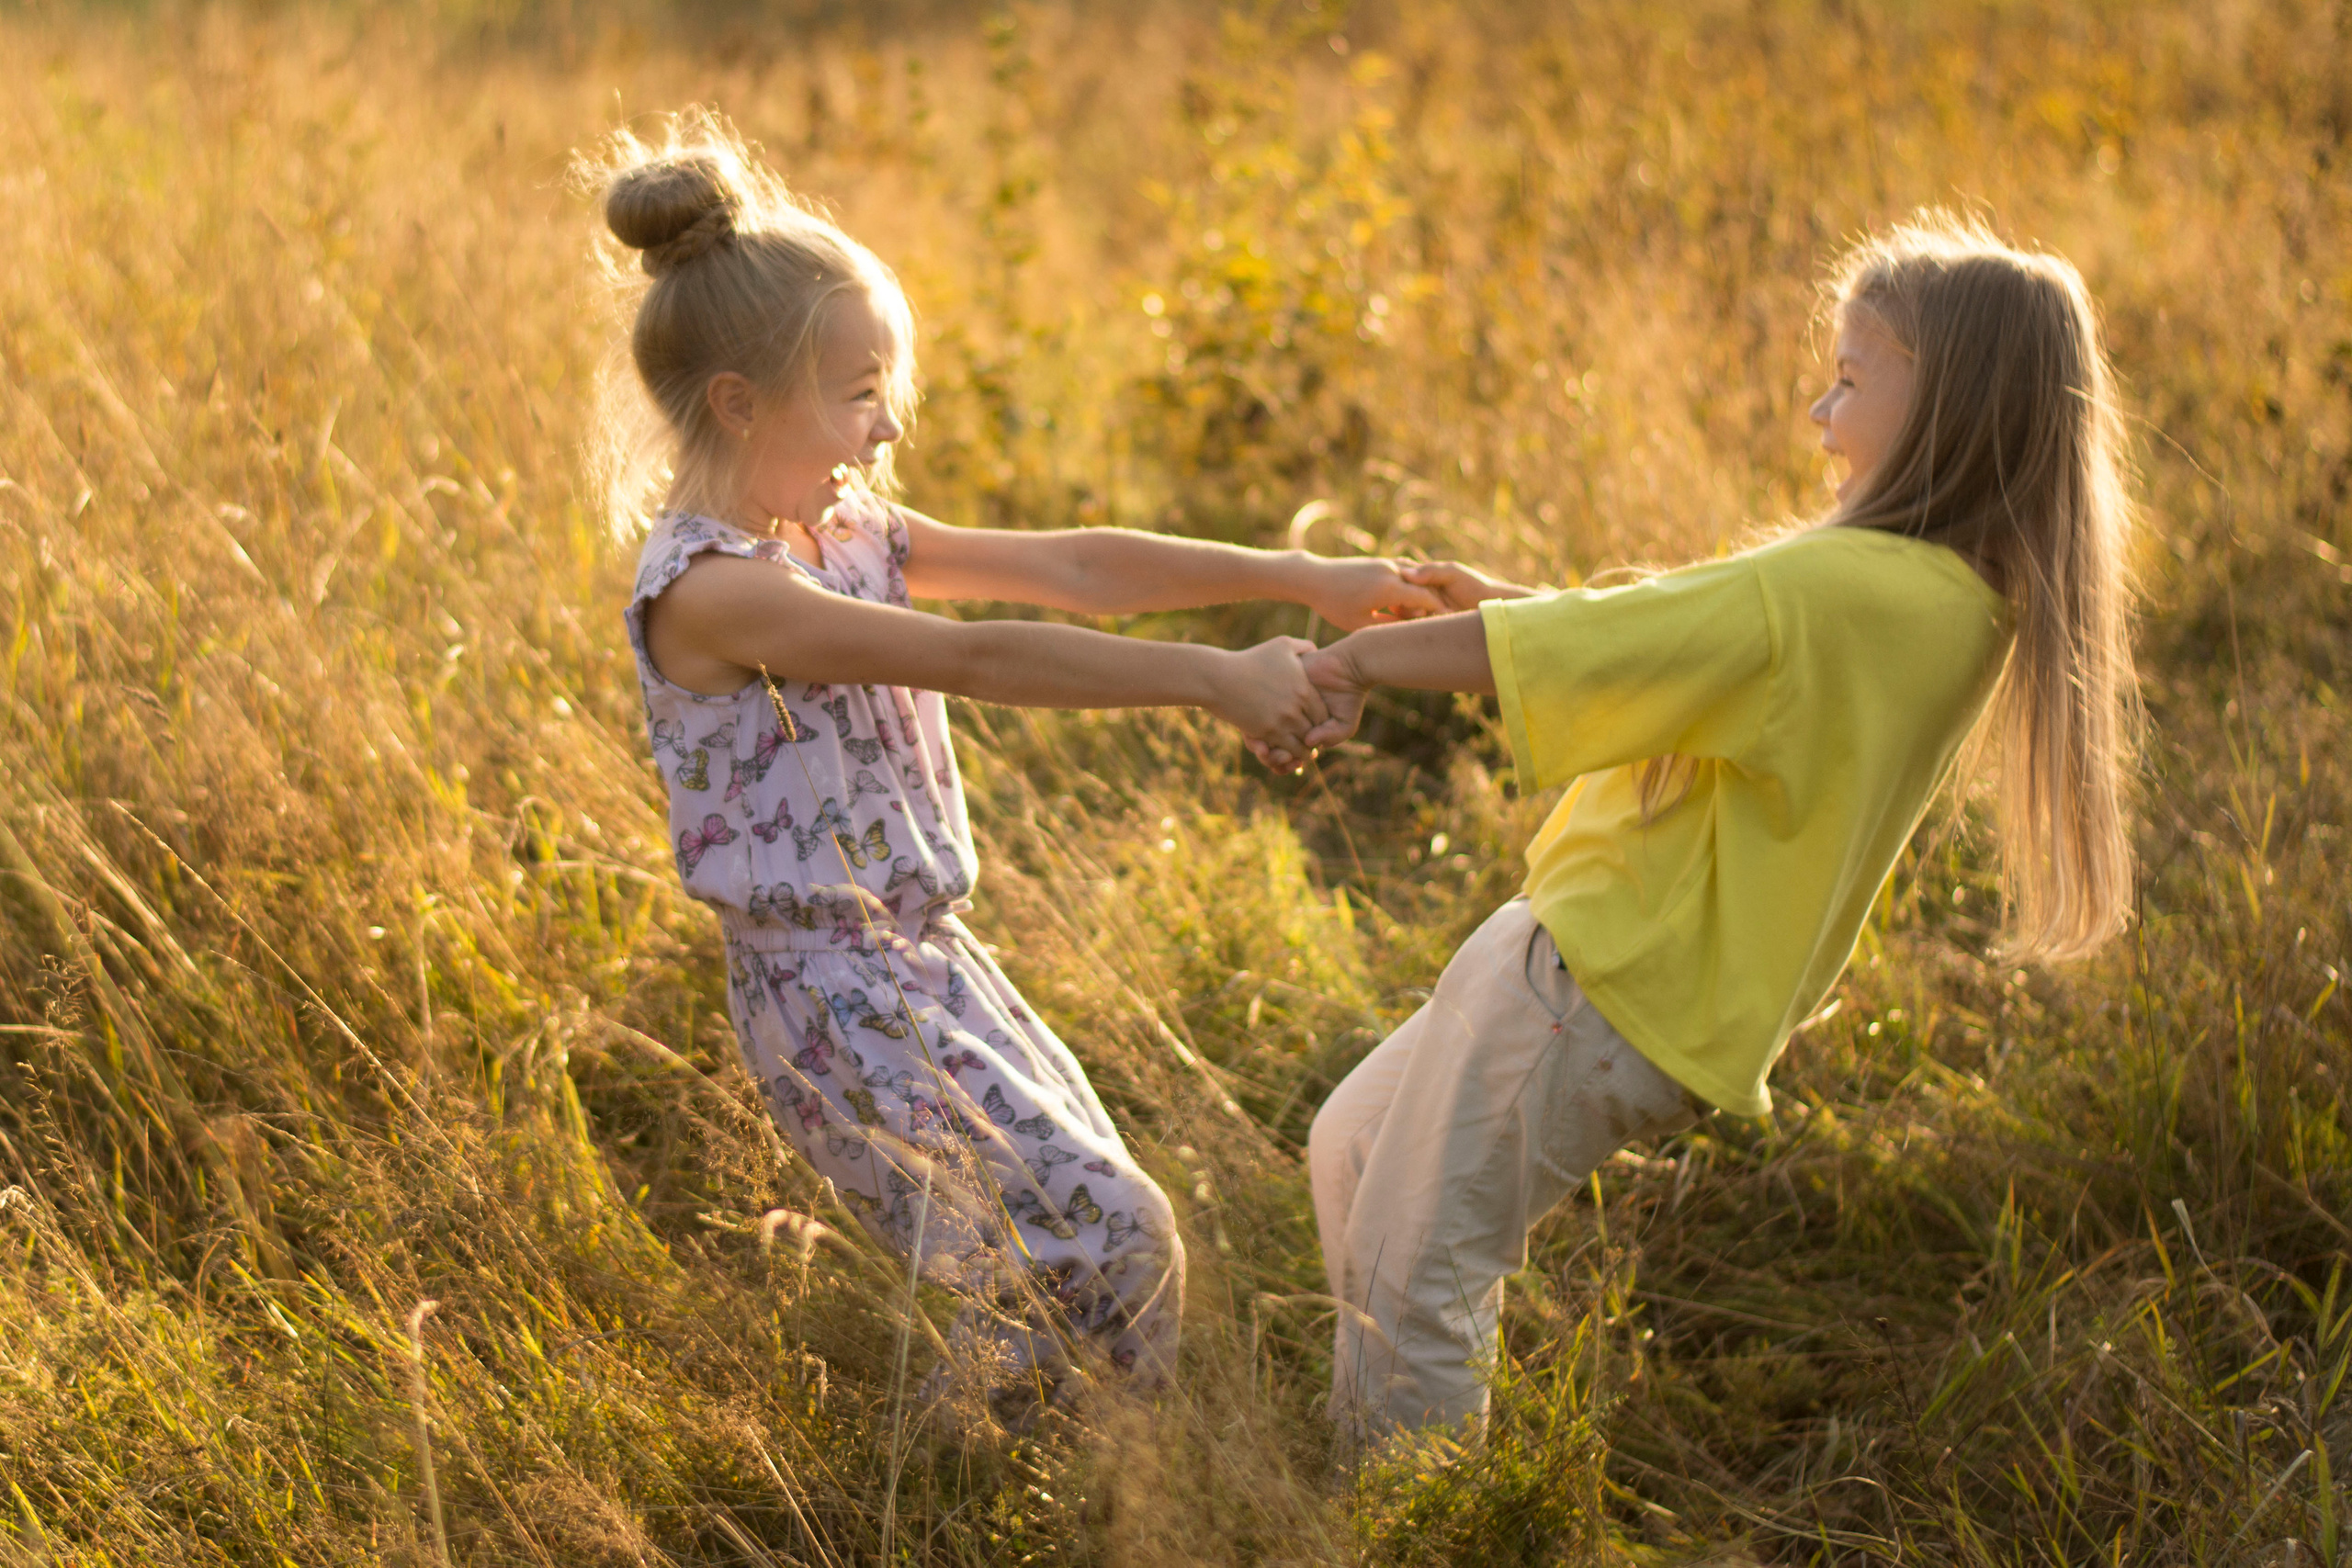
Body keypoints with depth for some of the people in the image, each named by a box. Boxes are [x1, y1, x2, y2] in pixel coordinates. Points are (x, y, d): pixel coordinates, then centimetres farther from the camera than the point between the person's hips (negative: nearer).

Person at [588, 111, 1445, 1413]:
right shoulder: (707, 590, -22)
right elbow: (975, 659, -31)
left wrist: (1303, 579, -1)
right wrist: (1213, 680, -34)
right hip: (830, 993, -9)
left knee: (1072, 1243, 14)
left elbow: (1065, 568, 4)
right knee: (1103, 1238, -9)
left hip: (924, 960, 9)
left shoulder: (843, 534, 6)